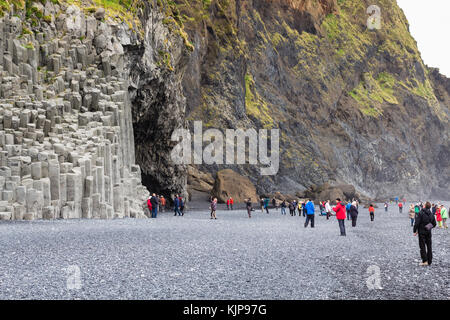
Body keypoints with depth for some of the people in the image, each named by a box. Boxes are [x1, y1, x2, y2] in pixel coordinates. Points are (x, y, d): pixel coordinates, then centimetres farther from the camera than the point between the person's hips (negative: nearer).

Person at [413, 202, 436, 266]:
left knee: (422, 246, -2)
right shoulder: (431, 214, 4)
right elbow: (434, 224, 13)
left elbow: (417, 223, -16)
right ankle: (429, 261, 14)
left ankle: (425, 261, -8)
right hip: (428, 232, 5)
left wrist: (415, 231, -9)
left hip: (422, 232, -5)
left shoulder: (421, 213, -14)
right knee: (429, 246, 11)